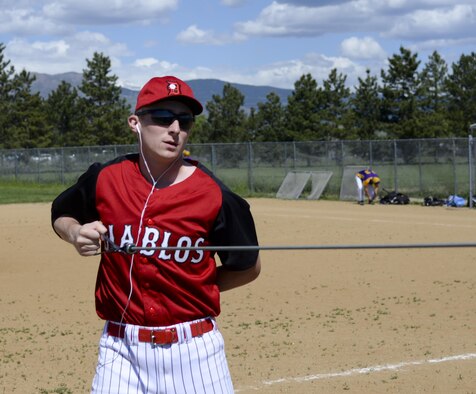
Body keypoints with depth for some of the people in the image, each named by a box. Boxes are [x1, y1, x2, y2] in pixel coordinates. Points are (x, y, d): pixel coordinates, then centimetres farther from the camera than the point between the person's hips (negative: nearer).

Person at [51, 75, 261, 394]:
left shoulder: (213, 195, -8)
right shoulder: (105, 179, -2)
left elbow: (249, 267, 4)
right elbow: (61, 214, 17)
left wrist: (191, 289, -3)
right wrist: (75, 233, -4)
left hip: (193, 349, -1)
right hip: (121, 348, 1)